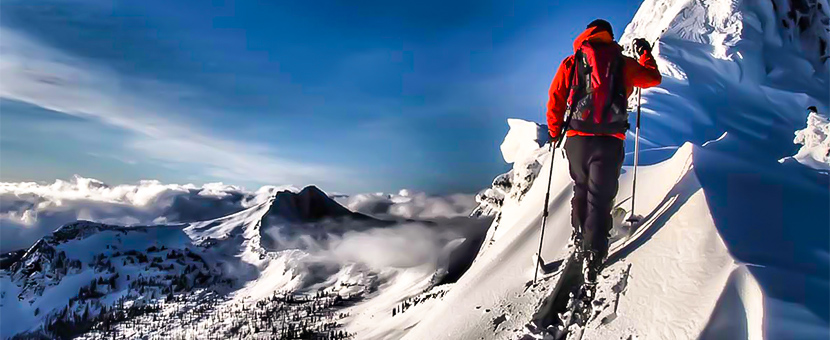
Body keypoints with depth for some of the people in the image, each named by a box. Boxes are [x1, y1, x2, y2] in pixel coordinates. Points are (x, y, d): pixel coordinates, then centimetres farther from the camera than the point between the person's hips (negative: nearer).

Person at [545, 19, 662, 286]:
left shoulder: (571, 63, 5)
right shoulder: (622, 63, 7)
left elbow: (555, 99, 2)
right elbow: (653, 78, 22)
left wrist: (554, 131, 13)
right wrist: (646, 53, 38)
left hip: (577, 138, 1)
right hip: (610, 141, -1)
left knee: (581, 188, 23)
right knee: (600, 197, 2)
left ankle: (579, 233, 36)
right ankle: (593, 256, -3)